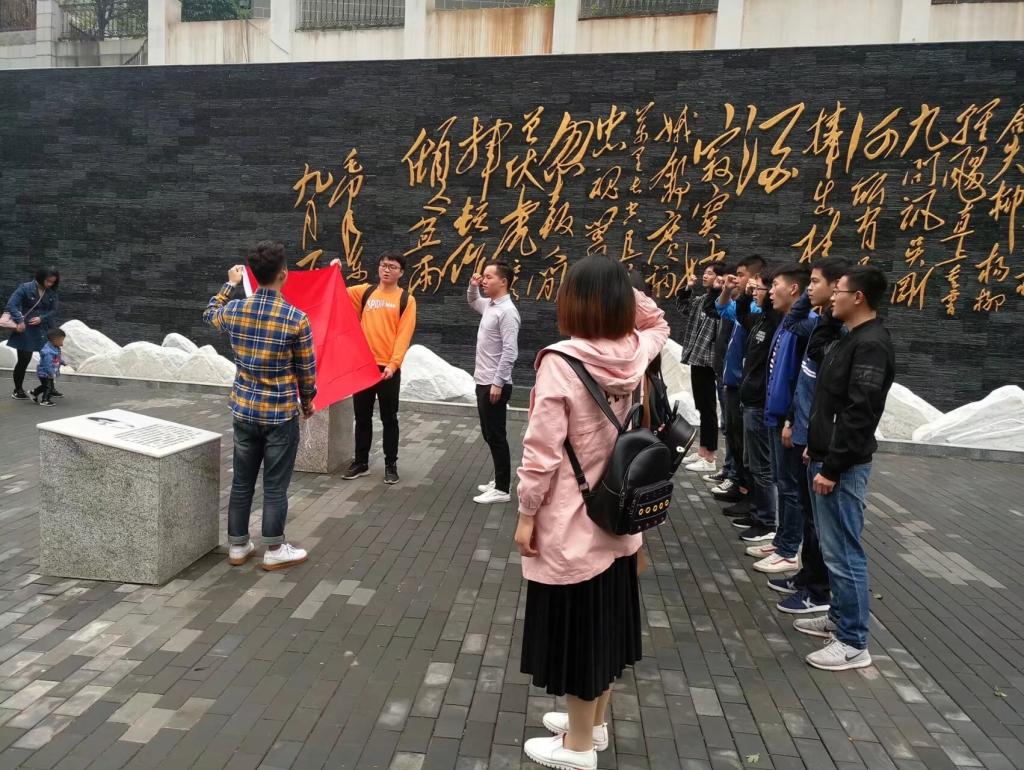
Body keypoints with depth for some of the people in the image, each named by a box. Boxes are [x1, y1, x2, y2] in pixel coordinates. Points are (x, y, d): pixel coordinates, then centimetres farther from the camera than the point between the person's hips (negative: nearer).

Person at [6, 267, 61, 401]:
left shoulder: (52, 292, 4)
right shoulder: (25, 288, -10)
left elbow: (54, 310, 1)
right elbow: (11, 304, -16)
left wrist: (41, 318, -16)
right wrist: (19, 320, -27)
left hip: (45, 330, 4)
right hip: (26, 330, -4)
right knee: (24, 360, 1)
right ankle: (18, 390, 18)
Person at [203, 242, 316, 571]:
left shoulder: (234, 309, -3)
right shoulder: (296, 318, -15)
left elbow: (209, 315, 23)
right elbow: (307, 369, -6)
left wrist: (230, 284, 33)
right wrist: (307, 401, 12)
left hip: (243, 410, 4)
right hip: (281, 414, -4)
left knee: (242, 481, 15)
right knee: (275, 486, 6)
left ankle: (237, 545, 26)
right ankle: (275, 551, 17)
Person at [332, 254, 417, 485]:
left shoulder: (406, 299, -1)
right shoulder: (365, 292, 9)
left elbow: (403, 336, -8)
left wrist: (393, 363, -18)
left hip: (388, 367, -3)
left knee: (389, 418, 6)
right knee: (362, 417, 11)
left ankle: (391, 464, 16)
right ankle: (361, 462, 23)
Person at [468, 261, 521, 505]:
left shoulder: (507, 311, -18)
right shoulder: (489, 305, 11)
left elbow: (510, 351, -22)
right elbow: (472, 302, 35)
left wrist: (497, 383, -23)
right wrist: (473, 286, 13)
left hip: (495, 384, -10)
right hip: (483, 382, 10)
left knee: (496, 436, -4)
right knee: (489, 434, 15)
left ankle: (502, 489, 4)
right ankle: (500, 480, 26)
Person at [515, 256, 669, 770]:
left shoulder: (559, 362, -22)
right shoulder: (635, 352, -5)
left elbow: (542, 450, -20)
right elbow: (657, 321, 20)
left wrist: (527, 512, -8)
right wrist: (624, 289, 4)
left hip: (568, 525, -6)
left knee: (575, 630, 10)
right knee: (604, 623, 21)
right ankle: (593, 724, 41)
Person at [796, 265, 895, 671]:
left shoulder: (872, 345, -18)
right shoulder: (849, 339, 14)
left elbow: (859, 415, -22)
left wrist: (833, 468, -21)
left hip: (843, 467, -10)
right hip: (825, 458, 10)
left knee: (844, 553, -3)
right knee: (832, 548, 18)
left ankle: (853, 643, 7)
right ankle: (839, 618, 31)